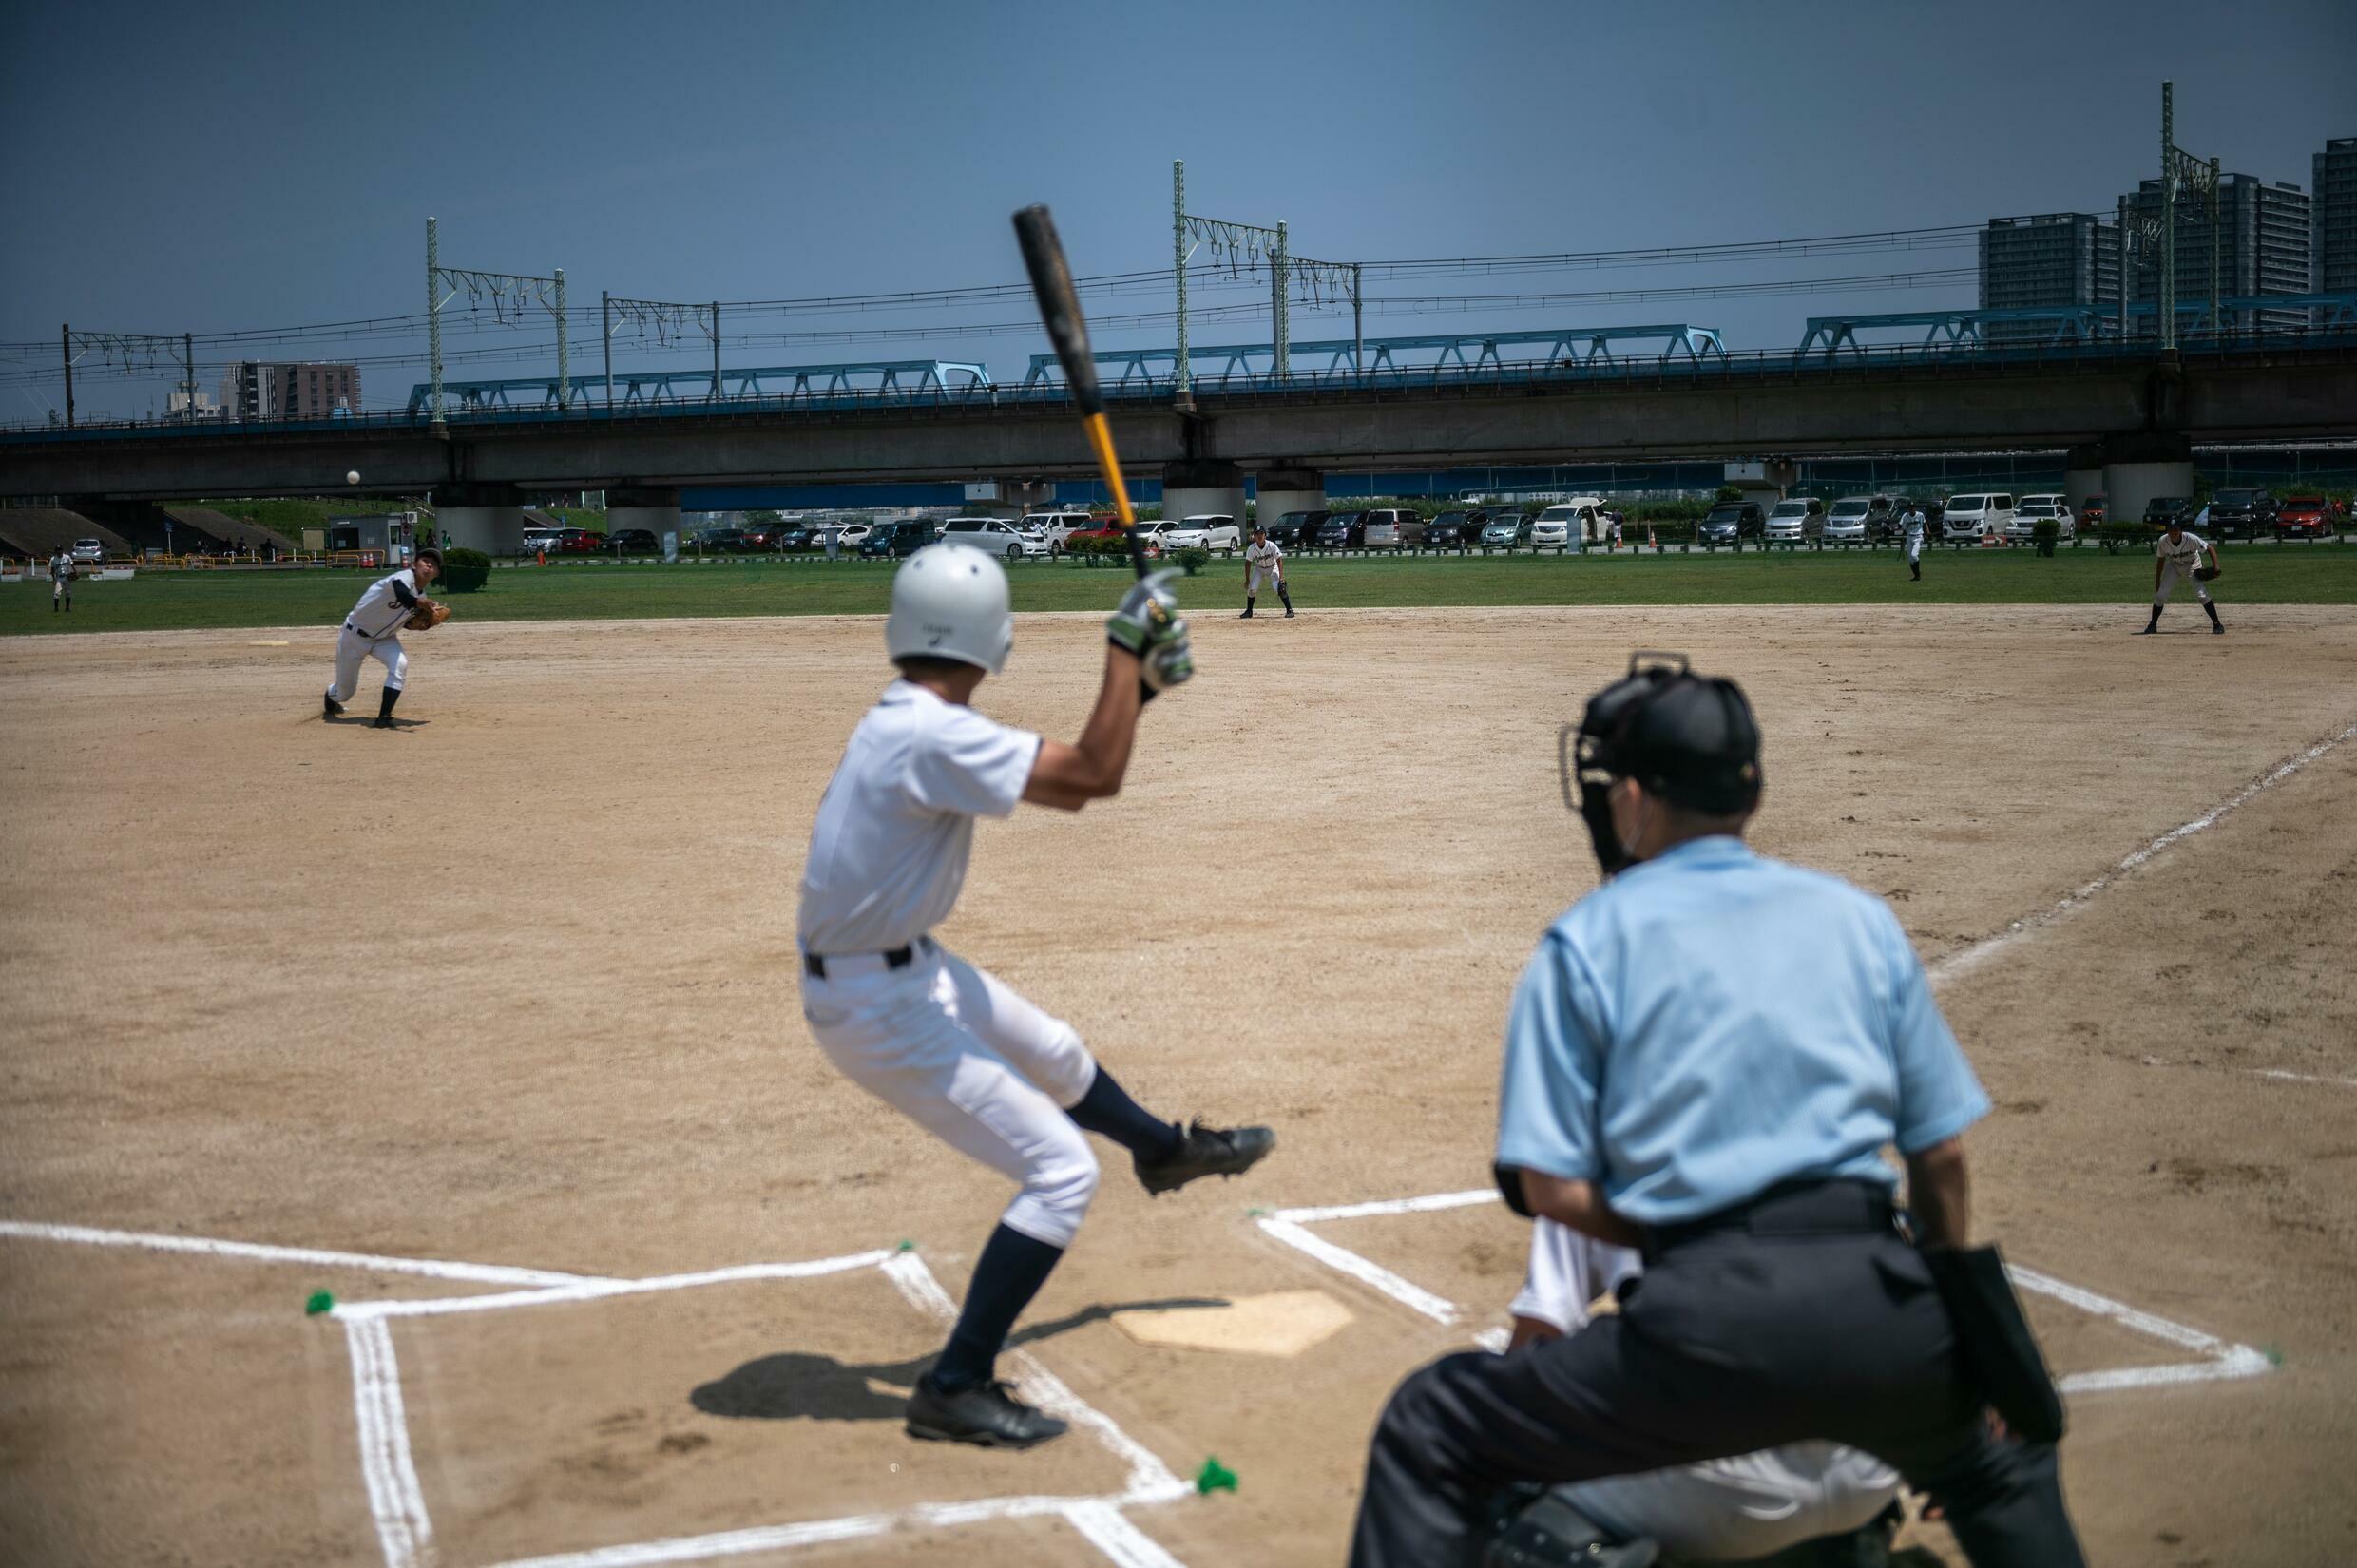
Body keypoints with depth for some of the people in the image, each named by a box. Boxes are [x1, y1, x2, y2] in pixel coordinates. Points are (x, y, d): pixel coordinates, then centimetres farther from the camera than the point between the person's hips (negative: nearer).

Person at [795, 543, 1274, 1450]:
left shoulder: (911, 723, 4)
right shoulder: (933, 735, -27)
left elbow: (1064, 784, 13)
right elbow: (1094, 779, -28)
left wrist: (1139, 686, 8)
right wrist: (1127, 642, -20)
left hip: (908, 968, 10)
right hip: (881, 1006, -10)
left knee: (1056, 1056, 31)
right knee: (1062, 1172, -8)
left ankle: (1164, 1151, 61)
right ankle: (954, 1390, -2)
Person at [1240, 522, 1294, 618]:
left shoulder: (1272, 546, -25)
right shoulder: (1251, 548, -19)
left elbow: (1279, 560, -22)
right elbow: (1248, 563, -8)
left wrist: (1281, 577, -31)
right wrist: (1247, 579, -9)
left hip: (1272, 568, -2)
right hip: (1259, 569, 2)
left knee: (1280, 588, -20)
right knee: (1252, 589, -10)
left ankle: (1289, 610, -11)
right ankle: (1248, 611, 8)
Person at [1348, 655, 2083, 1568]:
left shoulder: (1585, 943, 7)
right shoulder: (1860, 917, 15)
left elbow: (1552, 1188, -1)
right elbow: (1941, 1154, 15)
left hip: (1709, 1322, -4)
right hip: (1876, 1304, 4)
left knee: (1427, 1435, 13)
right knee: (2002, 1473, 36)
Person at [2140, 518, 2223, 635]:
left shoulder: (2191, 539, -33)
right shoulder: (2162, 541, -23)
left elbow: (2210, 548, -23)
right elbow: (2161, 559, -7)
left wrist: (2216, 566, -37)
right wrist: (2157, 581, -3)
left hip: (2192, 566, -3)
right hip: (2173, 566, 3)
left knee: (2202, 595, -17)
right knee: (2160, 594, -6)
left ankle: (2217, 625, -7)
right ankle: (2153, 625, 12)